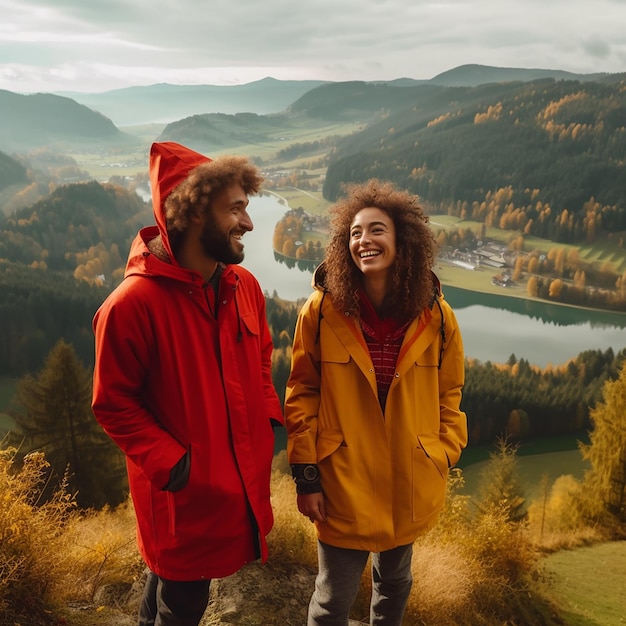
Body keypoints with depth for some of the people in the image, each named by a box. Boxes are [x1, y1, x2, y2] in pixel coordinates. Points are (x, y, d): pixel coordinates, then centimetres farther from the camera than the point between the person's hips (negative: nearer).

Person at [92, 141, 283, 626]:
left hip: (244, 477, 6)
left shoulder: (244, 286, -2)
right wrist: (172, 464, -19)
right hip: (184, 493, -5)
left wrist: (269, 419, 1)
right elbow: (113, 405, -14)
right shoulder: (132, 303, -22)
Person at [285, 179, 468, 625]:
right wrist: (306, 475, -7)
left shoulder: (436, 316, -8)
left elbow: (448, 394, 4)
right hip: (343, 484, -2)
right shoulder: (322, 311, -13)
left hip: (410, 483, 3)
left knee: (395, 581, 25)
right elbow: (302, 395, -7)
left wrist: (444, 458, 1)